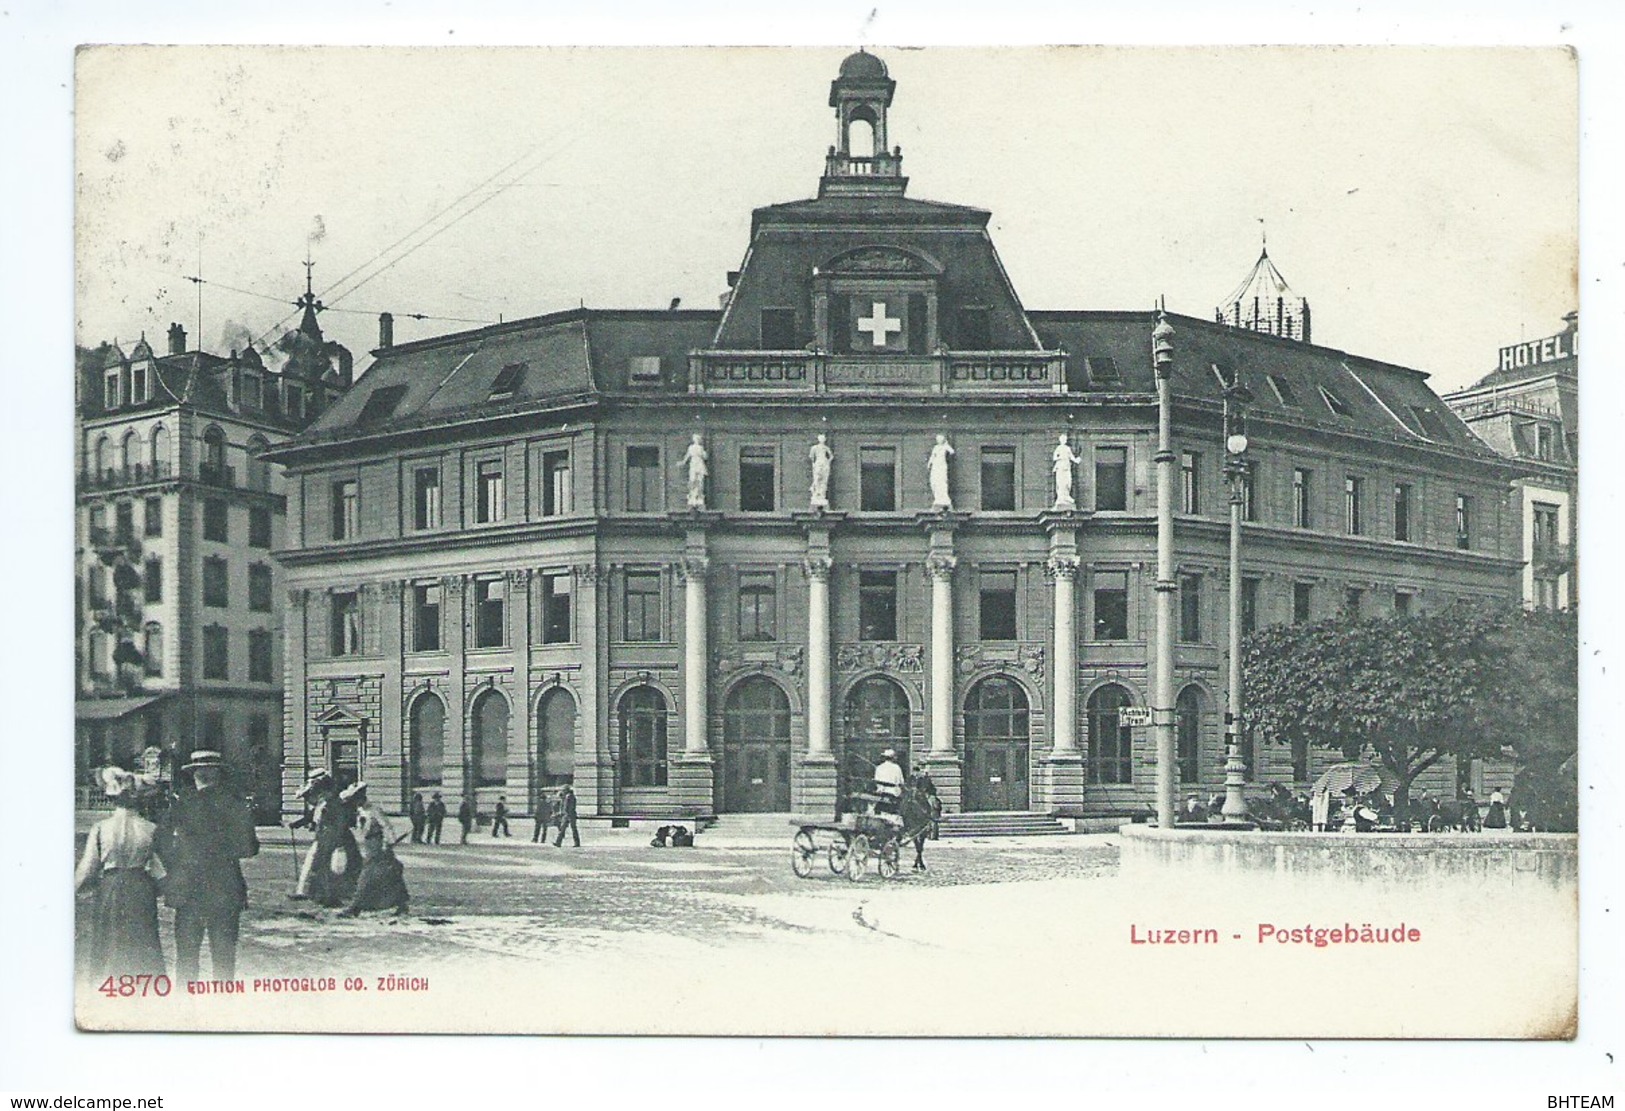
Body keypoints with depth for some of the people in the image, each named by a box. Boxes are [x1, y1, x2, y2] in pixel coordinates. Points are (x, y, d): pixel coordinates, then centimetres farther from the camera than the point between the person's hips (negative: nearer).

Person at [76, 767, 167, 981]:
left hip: (109, 892, 0)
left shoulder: (100, 828, -6)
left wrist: (72, 888, 15)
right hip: (141, 893, 0)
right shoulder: (150, 829, -6)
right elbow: (160, 872, -3)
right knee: (142, 954, 8)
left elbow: (87, 871, -3)